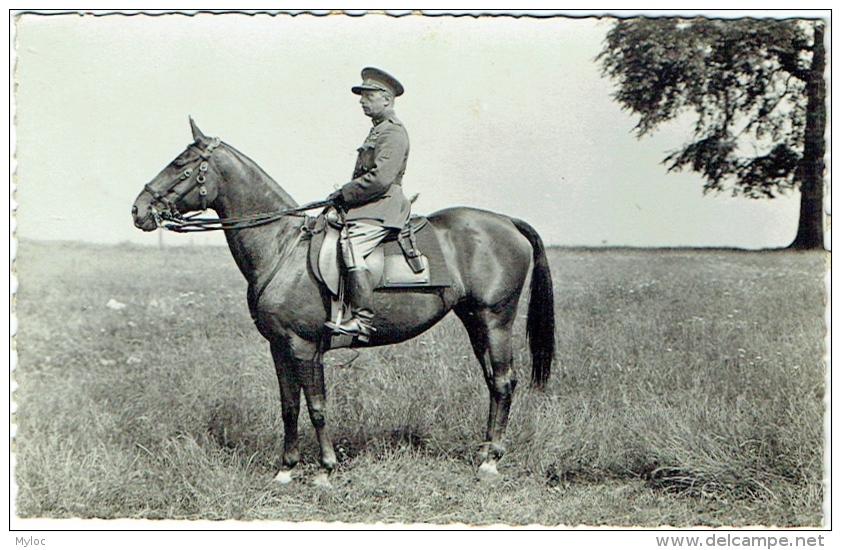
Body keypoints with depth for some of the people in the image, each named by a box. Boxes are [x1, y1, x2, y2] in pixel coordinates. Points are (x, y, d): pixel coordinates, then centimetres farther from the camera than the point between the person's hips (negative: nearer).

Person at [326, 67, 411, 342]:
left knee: (352, 248, -29)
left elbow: (380, 178, -21)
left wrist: (343, 194, -13)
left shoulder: (393, 132, -9)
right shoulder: (378, 131, 24)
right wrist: (344, 196, 12)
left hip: (380, 208, -11)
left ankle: (363, 319, -32)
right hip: (365, 208, 11)